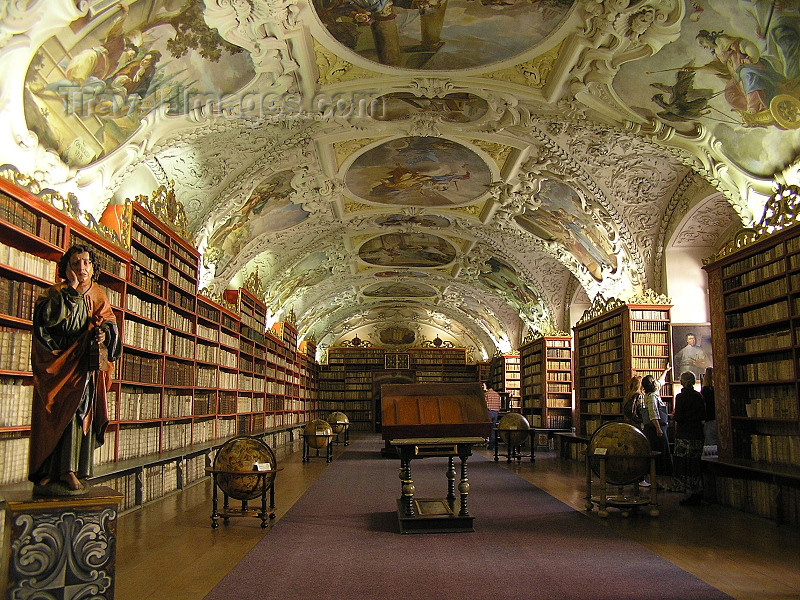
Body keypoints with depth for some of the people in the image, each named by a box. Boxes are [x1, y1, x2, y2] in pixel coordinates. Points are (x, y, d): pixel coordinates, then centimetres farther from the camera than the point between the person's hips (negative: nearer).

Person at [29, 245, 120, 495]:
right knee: (57, 414, -9)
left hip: (88, 366, 3)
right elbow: (49, 320, -16)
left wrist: (105, 333, -10)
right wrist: (71, 290, -17)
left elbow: (111, 324, 13)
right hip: (59, 364, -3)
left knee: (82, 414, -3)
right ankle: (46, 474, -6)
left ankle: (70, 472, 0)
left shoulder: (99, 297, 14)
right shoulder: (55, 293, 2)